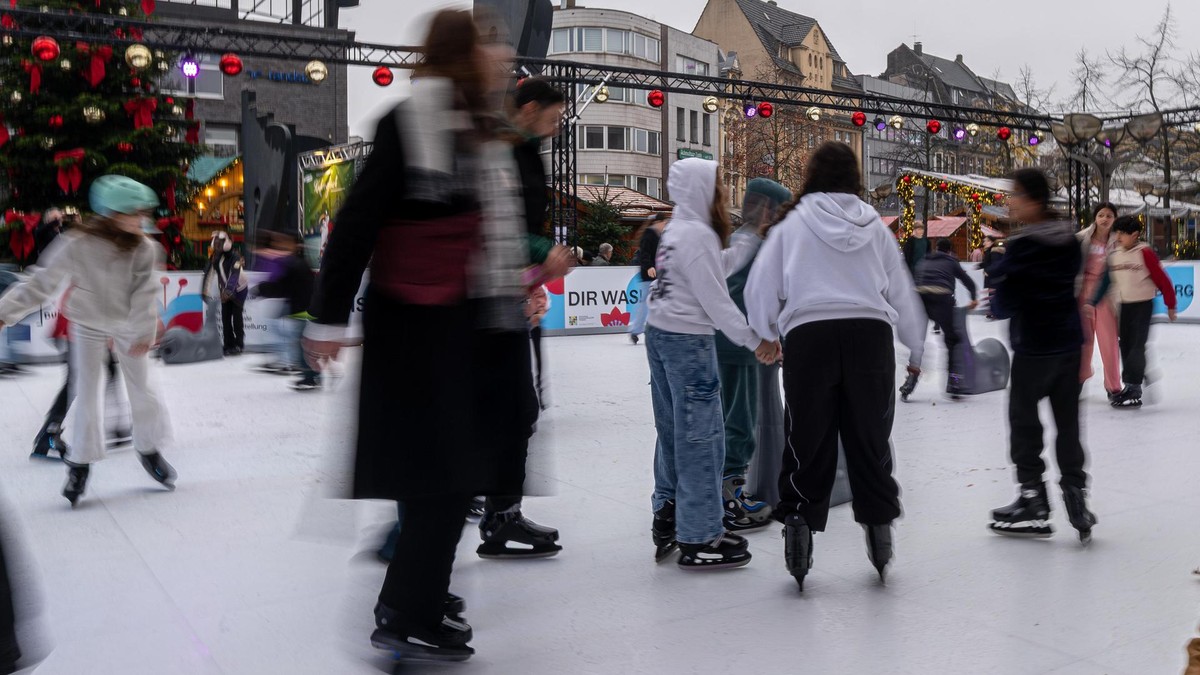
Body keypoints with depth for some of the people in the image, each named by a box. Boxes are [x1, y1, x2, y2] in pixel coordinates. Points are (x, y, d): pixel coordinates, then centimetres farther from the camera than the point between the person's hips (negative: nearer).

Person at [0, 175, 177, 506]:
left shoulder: (144, 249, -18)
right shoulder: (77, 245, -24)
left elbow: (145, 294, -18)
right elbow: (42, 283, -16)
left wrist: (143, 333, -28)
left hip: (128, 326, 2)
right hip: (88, 325, -2)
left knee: (142, 388, 6)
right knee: (87, 394, 0)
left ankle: (149, 450, 27)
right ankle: (80, 463, 15)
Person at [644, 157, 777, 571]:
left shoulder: (677, 230, 13)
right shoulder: (698, 234, -15)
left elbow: (721, 267, 13)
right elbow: (715, 300, -18)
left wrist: (755, 239, 16)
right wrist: (755, 339, -14)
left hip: (660, 335, 10)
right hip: (688, 341, -10)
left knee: (674, 433, 16)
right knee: (701, 438, -3)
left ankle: (668, 521, 25)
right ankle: (699, 540, 3)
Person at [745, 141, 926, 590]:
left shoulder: (794, 222, 7)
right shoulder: (873, 225, 13)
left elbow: (762, 287, 7)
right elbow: (901, 290, 17)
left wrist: (768, 333, 24)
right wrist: (916, 349, 29)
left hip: (809, 334, -2)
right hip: (870, 334, 2)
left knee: (808, 437, 6)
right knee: (870, 436, 12)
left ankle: (799, 523, 5)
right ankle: (879, 523, 20)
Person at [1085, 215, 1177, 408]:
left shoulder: (1144, 253, -12)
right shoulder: (1113, 255, 6)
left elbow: (1162, 279, -8)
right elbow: (1106, 281, 11)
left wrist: (1170, 305, -3)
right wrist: (1093, 304, 6)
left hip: (1142, 305, -6)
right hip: (1123, 306, 6)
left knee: (1136, 345, -9)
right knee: (1125, 345, 8)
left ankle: (1133, 388, -6)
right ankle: (1130, 385, 16)